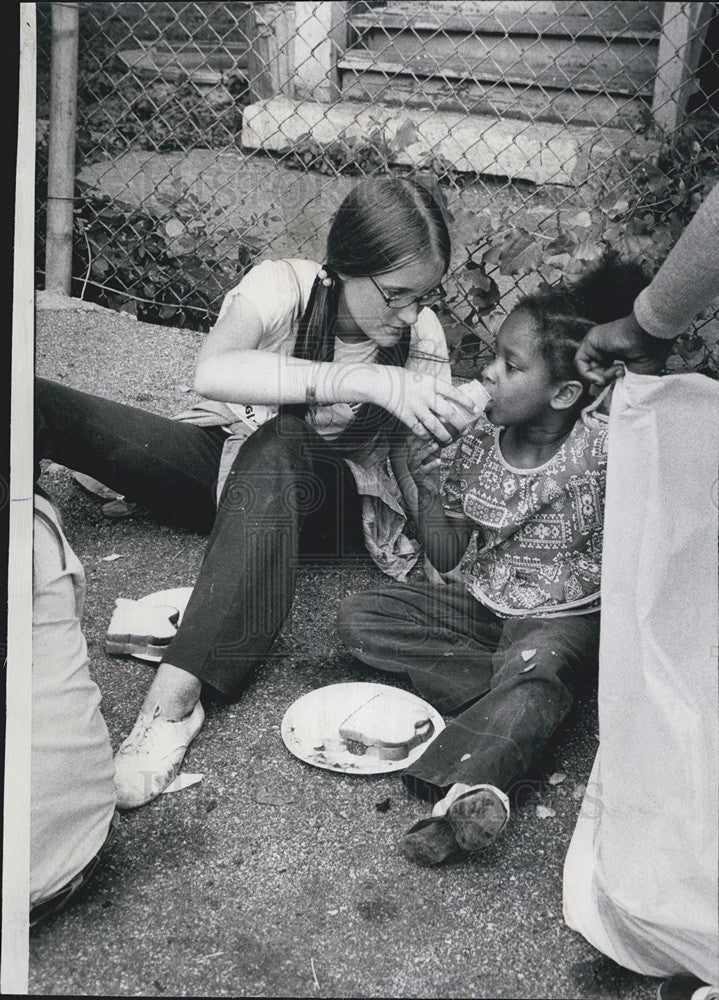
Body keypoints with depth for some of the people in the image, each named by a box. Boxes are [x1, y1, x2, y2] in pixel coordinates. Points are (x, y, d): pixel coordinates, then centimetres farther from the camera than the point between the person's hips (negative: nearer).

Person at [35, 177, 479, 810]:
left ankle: (177, 693, -49)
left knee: (274, 444, -42)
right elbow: (212, 372, -39)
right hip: (230, 459, 0)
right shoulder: (284, 287, -20)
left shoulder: (422, 337, -12)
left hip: (328, 497, 0)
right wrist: (365, 382, -44)